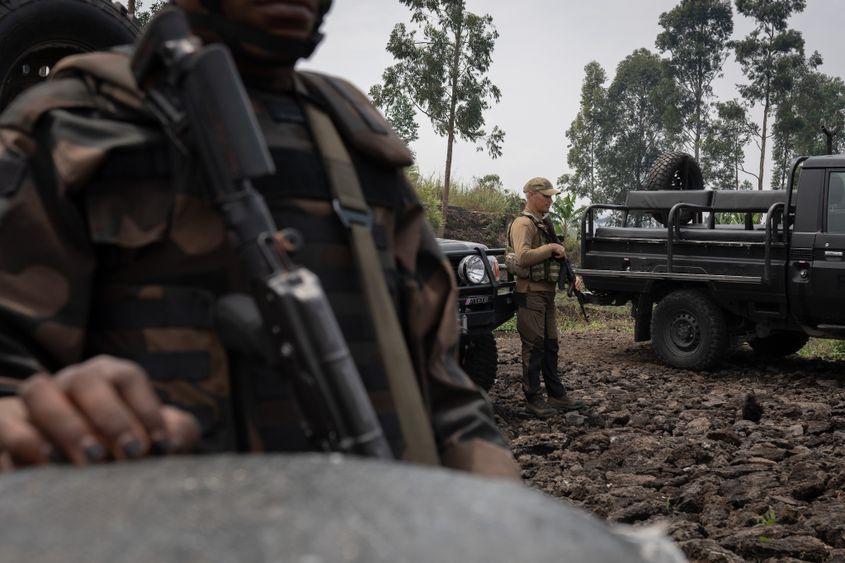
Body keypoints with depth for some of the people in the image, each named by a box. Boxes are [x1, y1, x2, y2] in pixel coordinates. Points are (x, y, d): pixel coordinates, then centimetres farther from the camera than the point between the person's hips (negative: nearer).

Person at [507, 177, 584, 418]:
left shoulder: (544, 224, 18)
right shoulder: (523, 224, -12)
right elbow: (523, 256, -27)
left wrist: (560, 253, 10)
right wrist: (551, 247, -19)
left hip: (546, 292, 10)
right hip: (530, 293, -10)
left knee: (550, 345, 13)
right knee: (533, 346, -4)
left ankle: (557, 395, 21)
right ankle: (533, 398, 4)